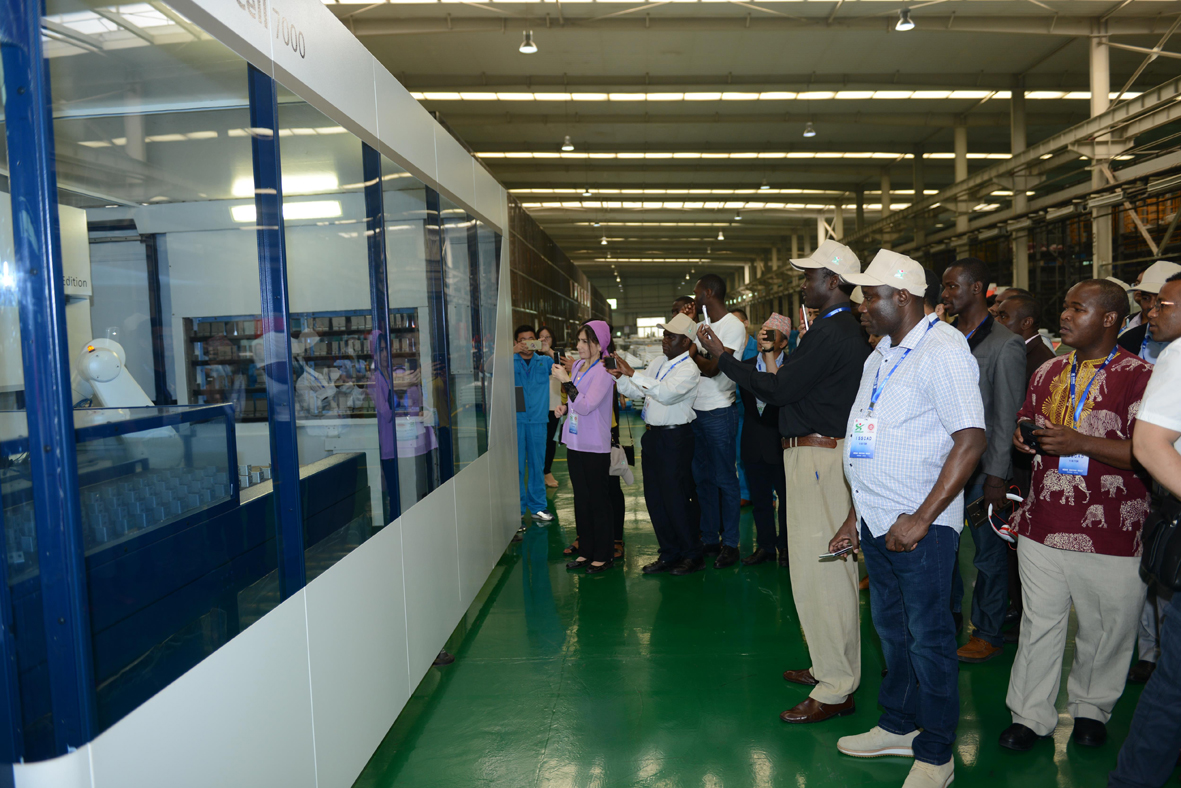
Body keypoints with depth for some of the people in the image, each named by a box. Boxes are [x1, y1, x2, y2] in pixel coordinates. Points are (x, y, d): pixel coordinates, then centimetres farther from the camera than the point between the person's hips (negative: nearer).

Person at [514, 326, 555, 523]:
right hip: (515, 420, -2)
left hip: (538, 420, 2)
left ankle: (537, 506, 17)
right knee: (516, 465, 1)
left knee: (537, 465, 8)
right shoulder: (510, 361, 6)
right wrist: (512, 352, -20)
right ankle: (517, 507, 11)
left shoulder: (545, 361, 11)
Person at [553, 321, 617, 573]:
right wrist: (565, 407, 5)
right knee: (581, 500, 14)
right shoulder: (577, 365, 9)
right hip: (575, 443, 8)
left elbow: (586, 405, -23)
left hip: (595, 447, -8)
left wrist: (566, 381, -23)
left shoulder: (603, 371, -15)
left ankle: (603, 555, 12)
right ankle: (586, 551, 25)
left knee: (599, 501, 2)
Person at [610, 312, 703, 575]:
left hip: (675, 437, -8)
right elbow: (638, 392, 15)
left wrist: (632, 373, -29)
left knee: (677, 498, -2)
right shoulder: (661, 364, 14)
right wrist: (620, 377, -4)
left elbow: (667, 393, -29)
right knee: (654, 498, 12)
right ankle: (669, 553, 24)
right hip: (653, 435, 9)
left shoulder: (689, 368, -12)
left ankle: (692, 555, 13)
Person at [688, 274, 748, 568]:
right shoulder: (703, 325, 16)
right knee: (702, 477, 12)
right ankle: (708, 539, 21)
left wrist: (694, 355, -1)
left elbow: (712, 368, -17)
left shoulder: (734, 326, -11)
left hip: (719, 412, -8)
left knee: (724, 479, -1)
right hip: (696, 411, 8)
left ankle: (730, 544, 8)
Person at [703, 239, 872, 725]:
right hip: (831, 452, 11)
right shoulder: (851, 331, 15)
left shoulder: (829, 332, -17)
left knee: (817, 570, -5)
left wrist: (724, 357, -10)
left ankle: (835, 690, 3)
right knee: (833, 567, 17)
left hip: (817, 457, -11)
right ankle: (834, 667, 30)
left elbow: (778, 390, -18)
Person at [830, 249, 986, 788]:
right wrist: (855, 515, 17)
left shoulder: (942, 351, -14)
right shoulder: (880, 355, 14)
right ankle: (898, 726, 34)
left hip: (920, 525, -8)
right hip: (876, 520, 8)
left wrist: (920, 519, -22)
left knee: (928, 638, 4)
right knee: (891, 629, 18)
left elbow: (971, 440, -21)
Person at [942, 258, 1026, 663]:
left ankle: (988, 633, 21)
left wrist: (997, 477, -14)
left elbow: (1008, 418, -11)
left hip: (983, 467, -6)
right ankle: (949, 617, 32)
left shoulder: (1005, 345, -9)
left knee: (989, 552, 7)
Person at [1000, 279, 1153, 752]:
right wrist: (1023, 438, 2)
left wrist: (1079, 442, -22)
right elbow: (1026, 424, 25)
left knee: (1105, 630, 12)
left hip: (1109, 534, -4)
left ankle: (1091, 709, 33)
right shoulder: (1047, 373, 11)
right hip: (1042, 525, 5)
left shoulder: (1139, 376, -9)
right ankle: (1031, 715, 22)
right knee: (1038, 624, 10)